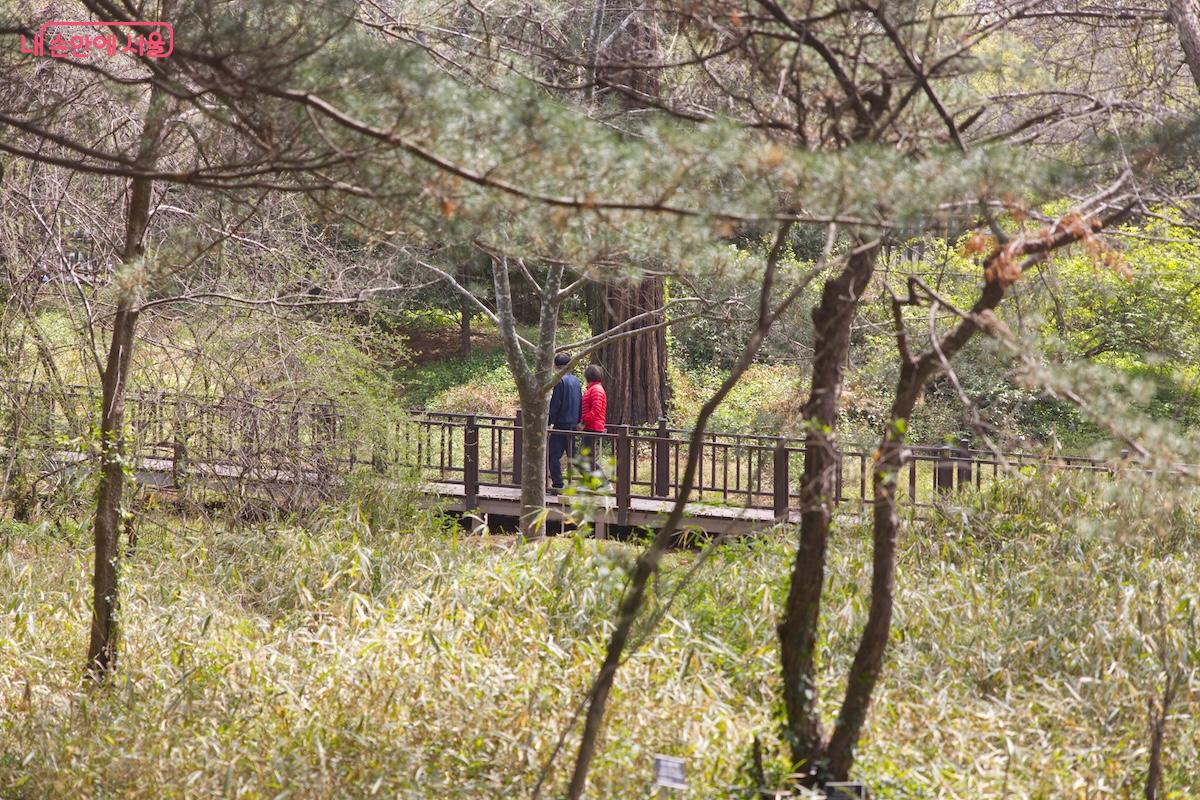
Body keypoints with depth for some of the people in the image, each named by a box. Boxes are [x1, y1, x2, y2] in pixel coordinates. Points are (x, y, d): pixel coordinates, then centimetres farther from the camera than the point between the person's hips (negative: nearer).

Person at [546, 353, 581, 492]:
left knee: (554, 455, -3)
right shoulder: (576, 381, 10)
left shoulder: (561, 381, -13)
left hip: (561, 423, -7)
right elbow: (580, 402, 15)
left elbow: (554, 404, -14)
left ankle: (557, 485, -8)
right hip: (573, 424, 7)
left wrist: (549, 422, -10)